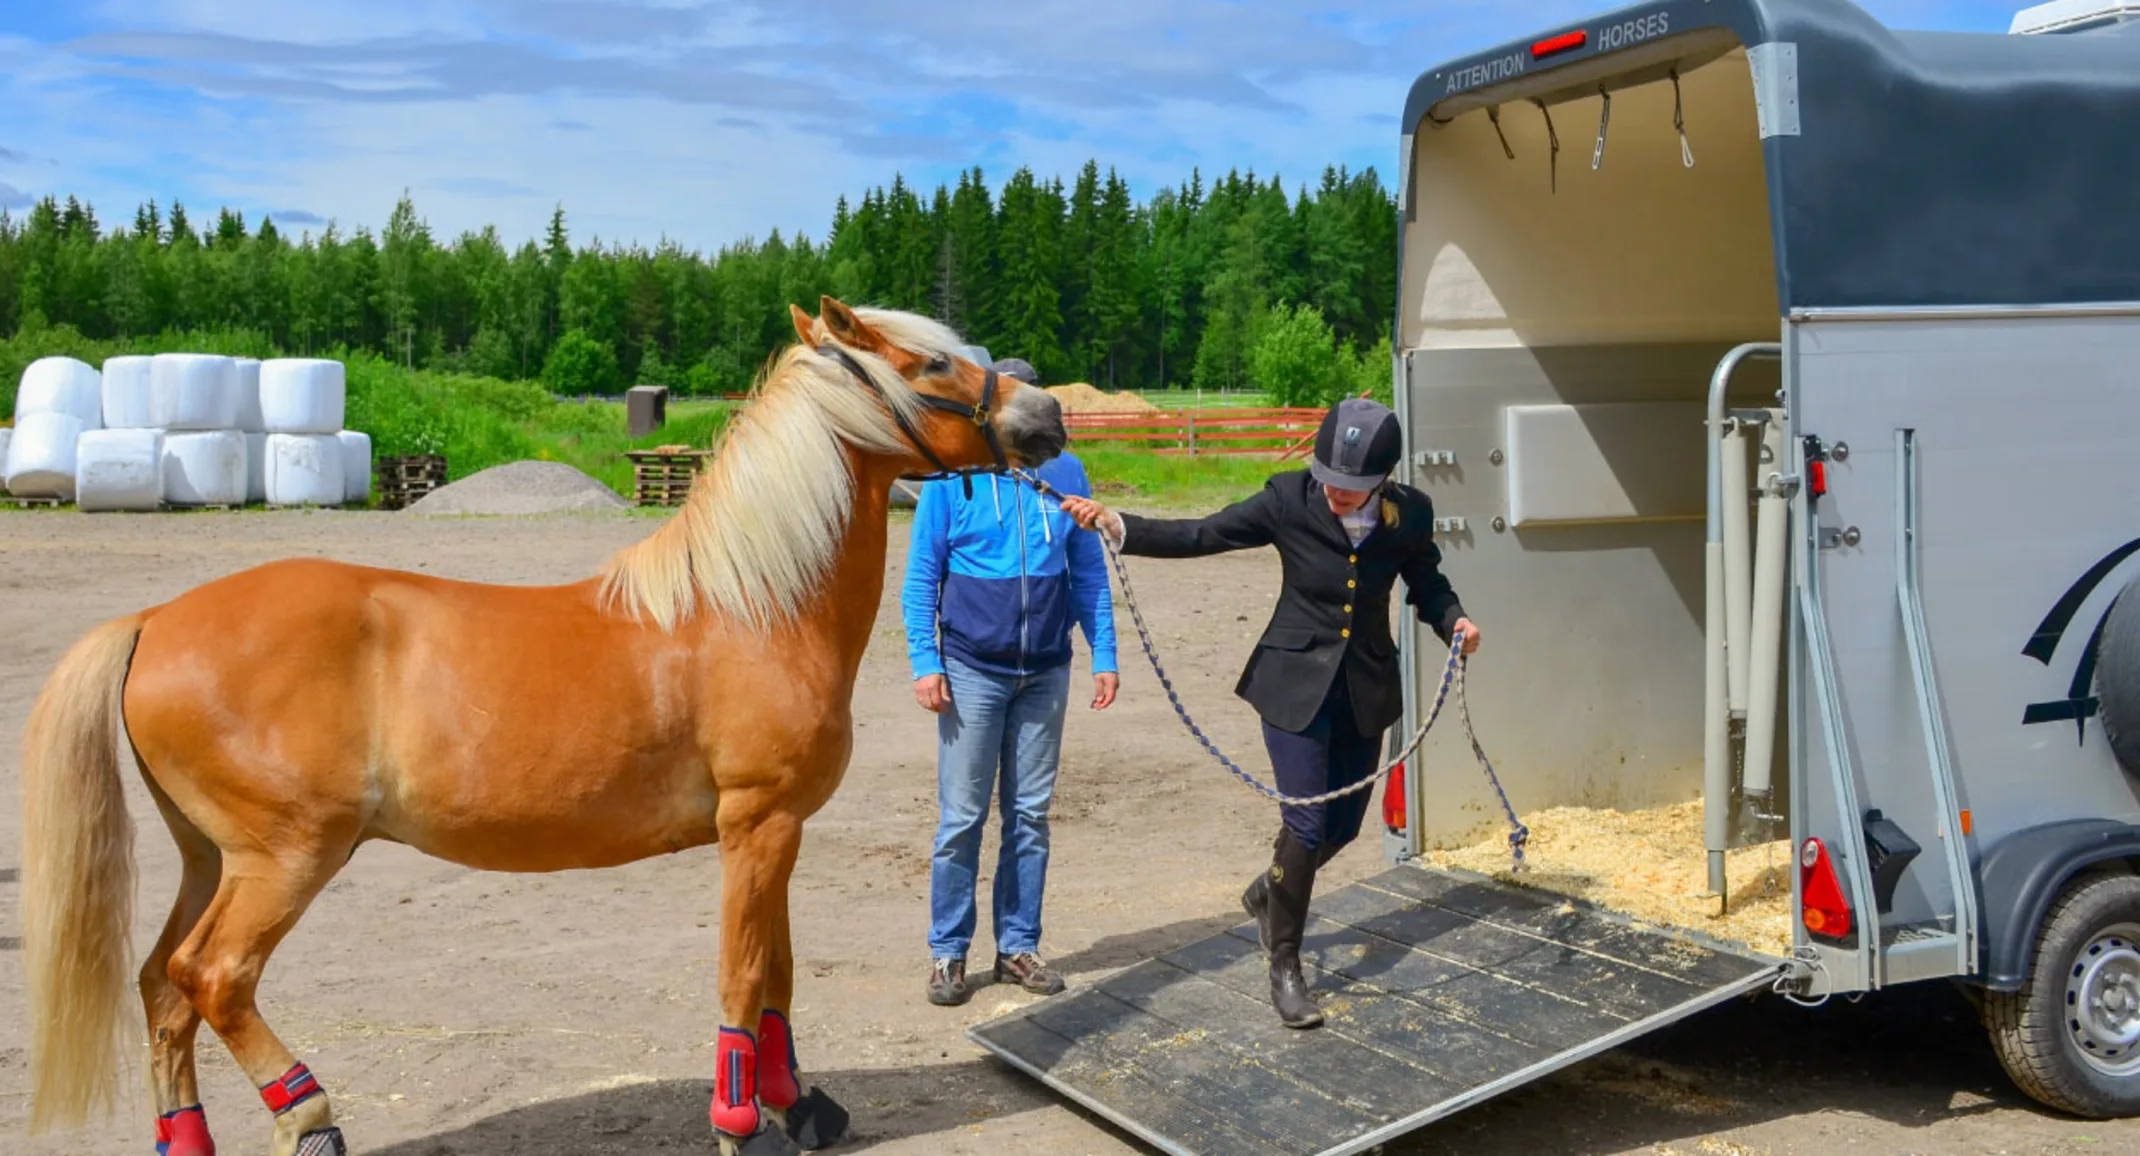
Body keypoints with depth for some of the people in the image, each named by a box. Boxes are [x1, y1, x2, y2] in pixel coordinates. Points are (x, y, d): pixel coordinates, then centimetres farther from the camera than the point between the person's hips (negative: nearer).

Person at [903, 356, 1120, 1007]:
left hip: (1045, 672, 3)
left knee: (1030, 816, 10)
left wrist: (1105, 655, 2)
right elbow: (921, 576, -4)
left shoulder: (1065, 473, 2)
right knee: (962, 818, 2)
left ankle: (1018, 946, 22)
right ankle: (948, 953, 14)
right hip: (973, 672, -3)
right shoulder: (951, 476, -6)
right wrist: (925, 663, -11)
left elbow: (1089, 572, 6)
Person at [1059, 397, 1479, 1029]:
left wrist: (1455, 622, -11)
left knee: (1343, 824, 13)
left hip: (1366, 690, 4)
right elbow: (1200, 536, -14)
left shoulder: (1409, 514, -9)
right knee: (1306, 825, -9)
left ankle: (1267, 893, 44)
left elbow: (1428, 583, 9)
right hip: (1296, 684, -4)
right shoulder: (1289, 500, -16)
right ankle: (1284, 967, 10)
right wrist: (1115, 525, -26)